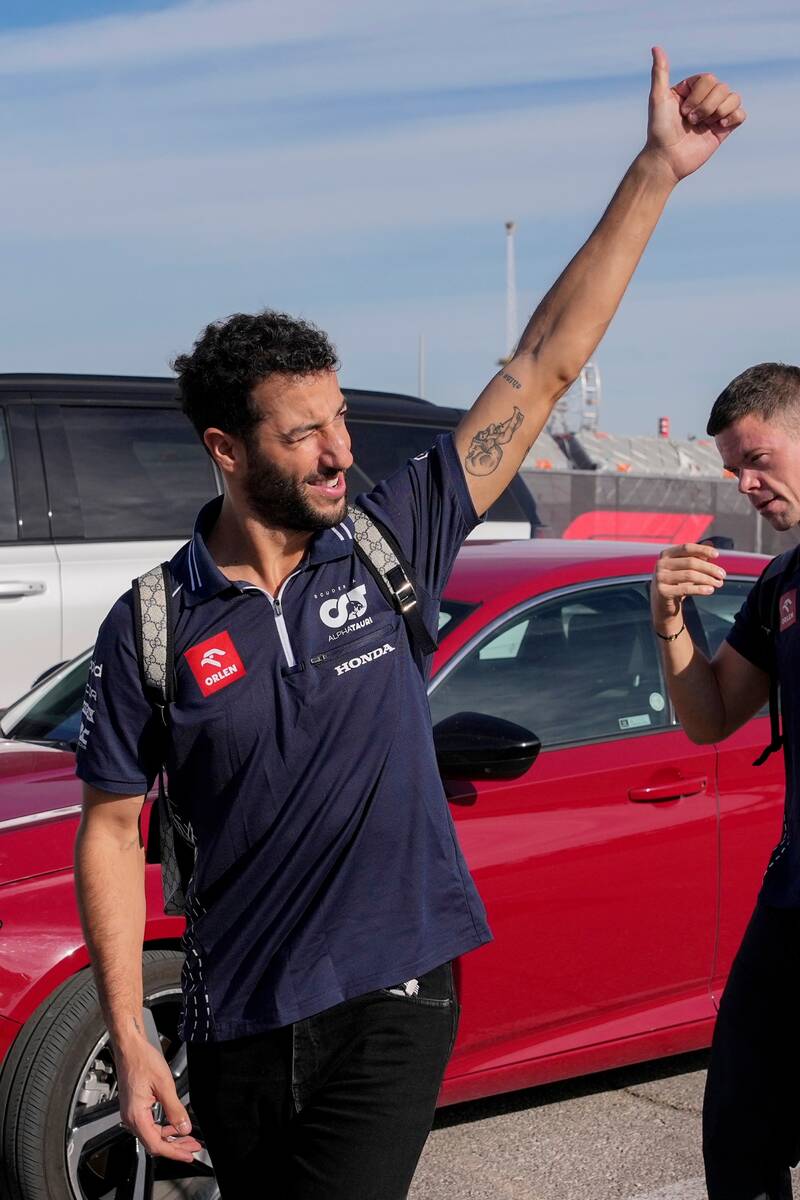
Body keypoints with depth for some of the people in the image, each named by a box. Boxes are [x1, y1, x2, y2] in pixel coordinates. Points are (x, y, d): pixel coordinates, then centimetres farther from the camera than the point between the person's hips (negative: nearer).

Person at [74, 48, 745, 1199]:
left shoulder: (390, 544, -5)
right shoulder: (149, 625, -6)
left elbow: (544, 366, -6)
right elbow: (111, 832, -1)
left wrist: (657, 171, -9)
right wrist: (130, 1044, -5)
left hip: (393, 1002, -1)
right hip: (240, 1023, 1)